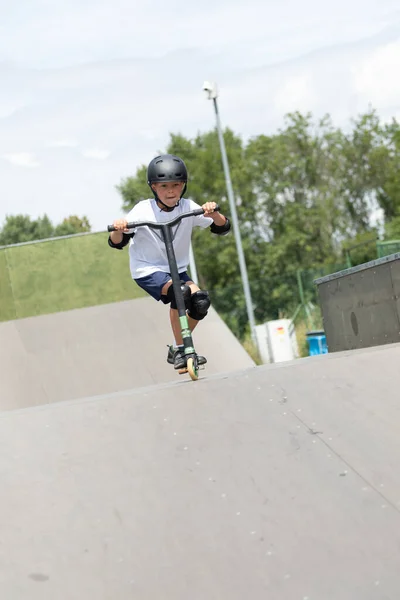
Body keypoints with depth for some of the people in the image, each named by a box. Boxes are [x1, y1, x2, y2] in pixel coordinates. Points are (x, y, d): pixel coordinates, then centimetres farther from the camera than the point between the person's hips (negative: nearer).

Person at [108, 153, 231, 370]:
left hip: (177, 269, 5)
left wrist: (213, 214, -33)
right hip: (147, 270, -4)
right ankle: (180, 350, -18)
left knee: (200, 300, -18)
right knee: (180, 291, -32)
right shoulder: (142, 210, -17)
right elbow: (117, 243, -16)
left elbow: (222, 228, -12)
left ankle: (176, 349, 4)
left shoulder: (188, 208, -10)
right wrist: (118, 230, -39)